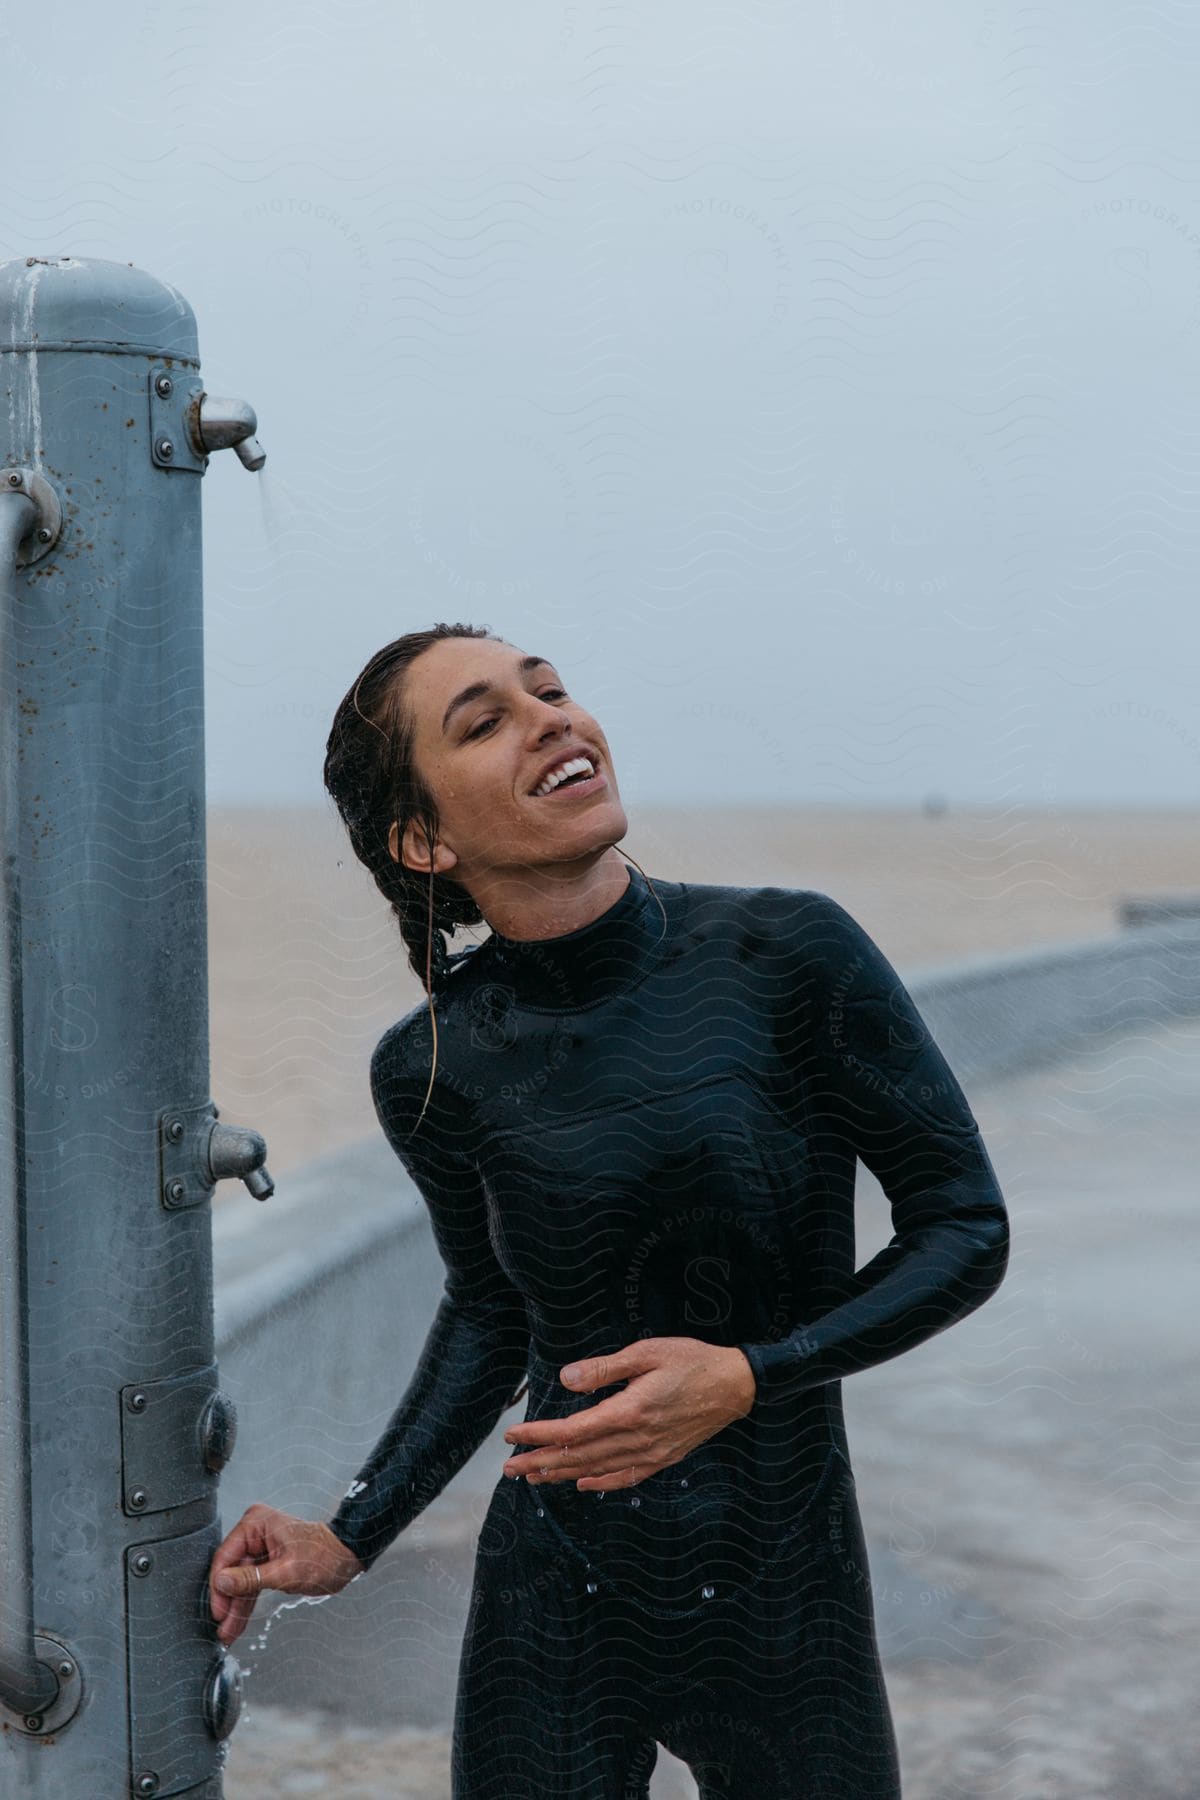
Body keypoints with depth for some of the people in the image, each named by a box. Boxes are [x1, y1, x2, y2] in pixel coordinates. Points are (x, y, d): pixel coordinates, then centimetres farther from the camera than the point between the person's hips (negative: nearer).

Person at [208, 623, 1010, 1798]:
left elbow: (967, 1229, -8)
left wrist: (745, 1379, -20)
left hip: (788, 1613, -1)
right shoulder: (435, 1065, -7)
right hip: (552, 1618, 1)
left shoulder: (791, 952, -15)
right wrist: (350, 1540, 5)